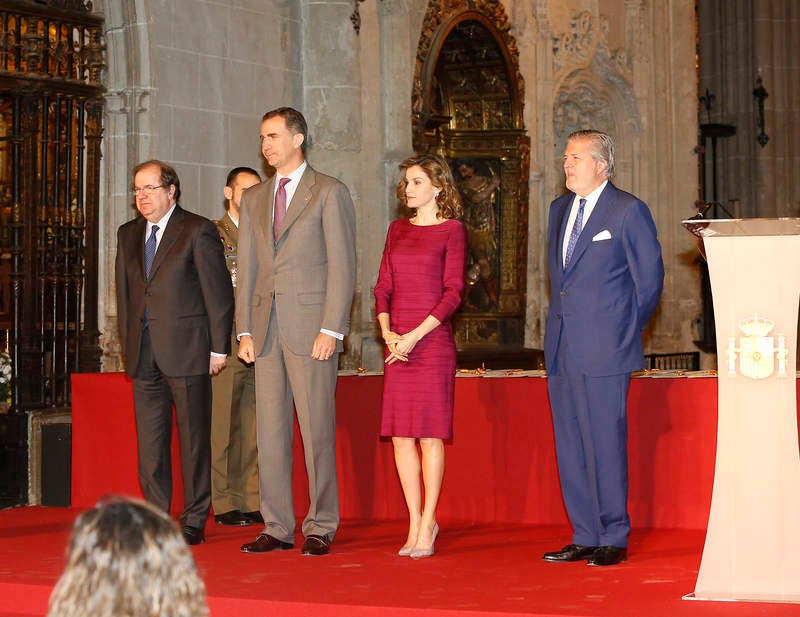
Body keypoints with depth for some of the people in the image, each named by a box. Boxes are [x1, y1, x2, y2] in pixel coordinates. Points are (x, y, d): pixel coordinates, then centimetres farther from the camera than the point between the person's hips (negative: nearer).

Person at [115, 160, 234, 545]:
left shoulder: (198, 231, -2)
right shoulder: (128, 235, 15)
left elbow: (219, 292, -4)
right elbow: (124, 293, 18)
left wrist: (218, 348, -7)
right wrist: (128, 346, 12)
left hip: (187, 352, -5)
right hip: (144, 355, 5)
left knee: (193, 438, 0)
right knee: (149, 442, 6)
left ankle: (194, 522, 7)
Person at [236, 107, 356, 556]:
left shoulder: (329, 193, 0)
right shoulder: (255, 199, 18)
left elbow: (342, 266, -5)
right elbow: (247, 269, 16)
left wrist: (331, 330, -13)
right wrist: (245, 330, 7)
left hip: (311, 329, -5)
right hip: (266, 330, 6)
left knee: (317, 431, -4)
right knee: (270, 431, 6)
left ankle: (321, 529, 3)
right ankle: (277, 528, 12)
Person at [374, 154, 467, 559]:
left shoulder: (452, 230, -1)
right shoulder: (397, 230, 15)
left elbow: (453, 292, -8)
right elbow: (383, 286, 13)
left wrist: (415, 335, -14)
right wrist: (387, 331, -4)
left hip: (432, 340, -5)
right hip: (397, 344, 5)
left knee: (430, 434, -3)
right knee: (400, 435, 4)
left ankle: (427, 525, 4)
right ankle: (416, 523, 12)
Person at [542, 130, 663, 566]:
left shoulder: (628, 211, -5)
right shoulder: (560, 208, 15)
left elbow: (650, 278, -2)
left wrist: (625, 331, 2)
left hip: (604, 350, -7)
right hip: (561, 350, 7)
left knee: (605, 443, -5)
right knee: (570, 445, 9)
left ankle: (614, 539, 4)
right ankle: (585, 537, 17)